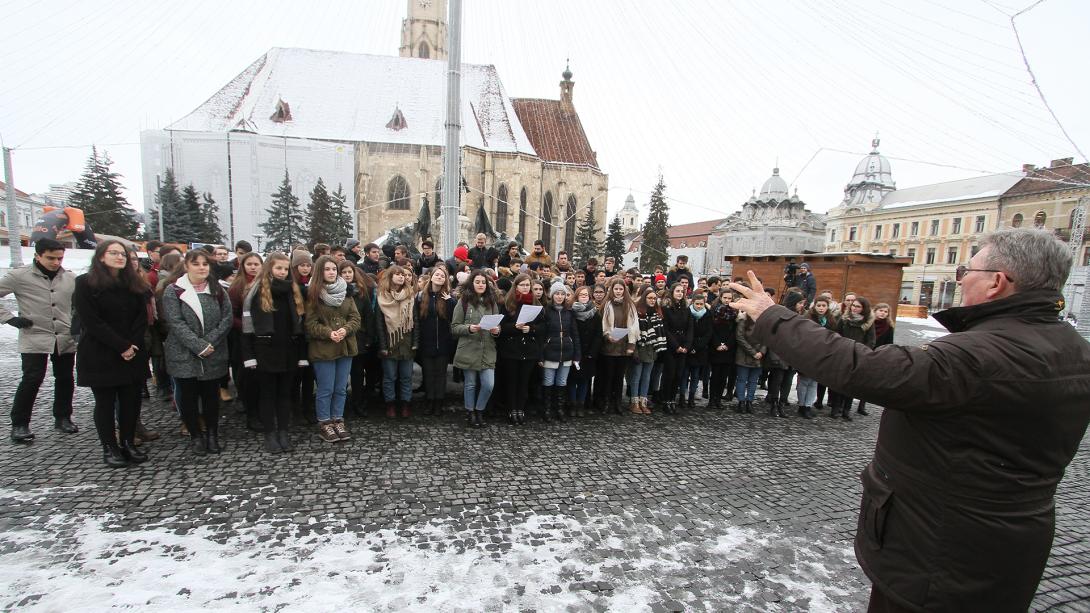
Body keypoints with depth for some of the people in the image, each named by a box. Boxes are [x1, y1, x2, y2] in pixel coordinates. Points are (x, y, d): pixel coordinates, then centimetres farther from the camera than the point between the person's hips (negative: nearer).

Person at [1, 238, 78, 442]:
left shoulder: (70, 278, 5)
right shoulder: (20, 276, -4)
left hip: (66, 338, 3)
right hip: (34, 339, -3)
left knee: (65, 379, 10)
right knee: (32, 380, -5)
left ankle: (62, 417, 24)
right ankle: (19, 424, 10)